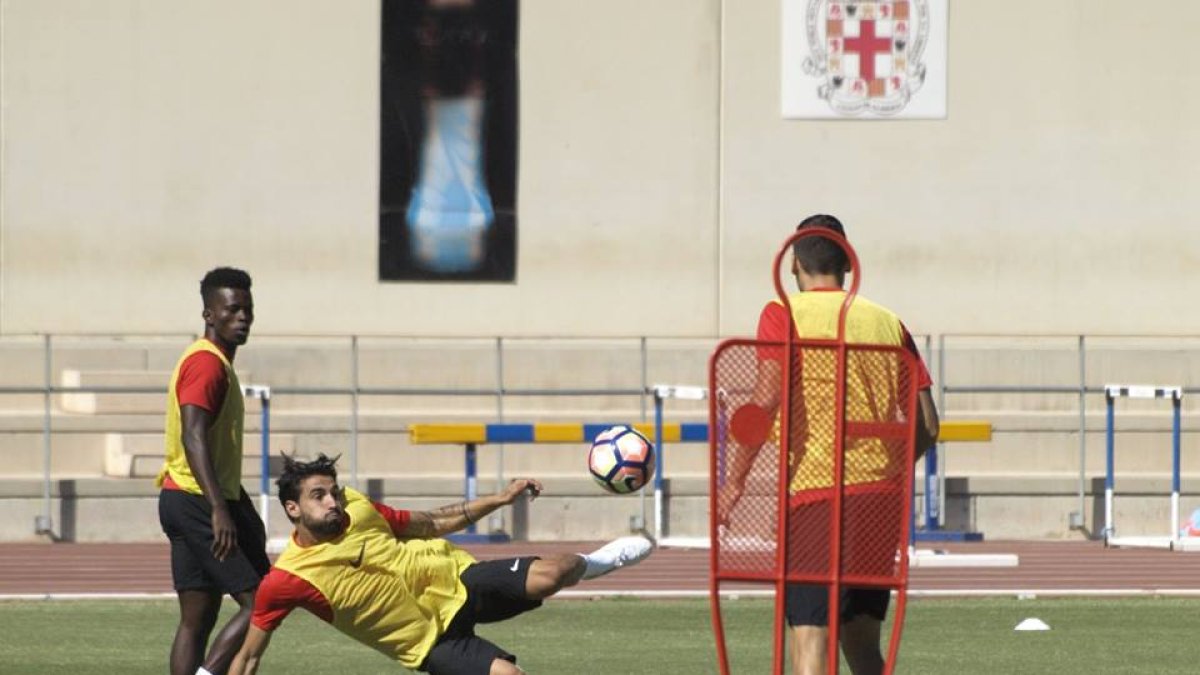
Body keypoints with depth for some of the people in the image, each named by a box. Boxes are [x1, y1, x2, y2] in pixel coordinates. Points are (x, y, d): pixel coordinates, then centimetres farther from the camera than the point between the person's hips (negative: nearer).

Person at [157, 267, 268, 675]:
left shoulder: (217, 363, 21)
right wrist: (219, 510, -34)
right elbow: (194, 438, -25)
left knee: (197, 621, 7)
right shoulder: (206, 364, -13)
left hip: (187, 505, 10)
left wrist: (247, 515, 32)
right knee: (260, 604, -11)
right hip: (198, 503, -10)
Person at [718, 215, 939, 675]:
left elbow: (765, 403, -14)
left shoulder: (784, 315, -1)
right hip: (882, 501, 5)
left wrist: (734, 481, -7)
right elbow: (927, 426, 8)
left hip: (816, 498, -5)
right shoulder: (887, 322, 12)